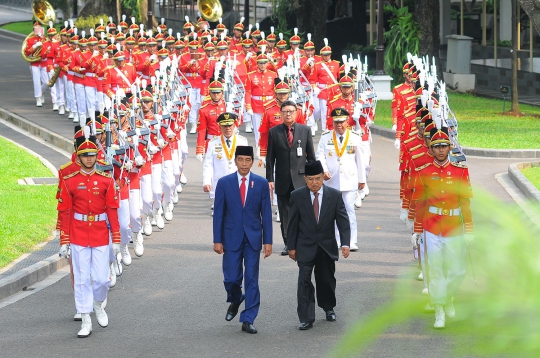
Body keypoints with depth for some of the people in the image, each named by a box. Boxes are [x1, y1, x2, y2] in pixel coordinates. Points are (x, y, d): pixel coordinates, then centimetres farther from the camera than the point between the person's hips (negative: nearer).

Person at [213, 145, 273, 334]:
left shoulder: (261, 183, 0)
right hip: (231, 237, 0)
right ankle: (235, 301, 33)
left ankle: (248, 320, 4)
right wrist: (217, 240, -4)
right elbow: (218, 213, 0)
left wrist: (268, 241, -3)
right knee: (231, 278, -1)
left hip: (253, 237, 0)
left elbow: (266, 214, 1)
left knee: (251, 279, -1)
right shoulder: (224, 183, -1)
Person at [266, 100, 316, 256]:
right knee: (285, 215, 4)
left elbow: (311, 155, 9)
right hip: (283, 181, 1)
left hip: (300, 179, -1)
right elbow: (270, 158, 5)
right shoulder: (274, 132, 4)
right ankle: (288, 244, 11)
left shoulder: (305, 130, 6)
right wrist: (270, 179, -1)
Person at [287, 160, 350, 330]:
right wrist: (291, 246, 1)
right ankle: (306, 319, -7)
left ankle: (329, 308, 39)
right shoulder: (297, 196, -5)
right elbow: (292, 223, 1)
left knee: (327, 279, 13)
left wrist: (345, 243, -18)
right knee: (304, 281, -10)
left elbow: (343, 220, -6)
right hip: (305, 246, -1)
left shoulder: (335, 195, -5)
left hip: (327, 246, 1)